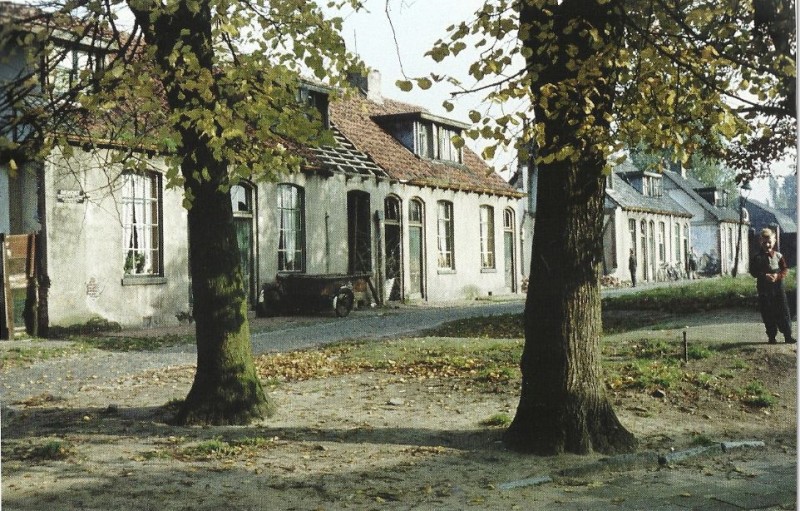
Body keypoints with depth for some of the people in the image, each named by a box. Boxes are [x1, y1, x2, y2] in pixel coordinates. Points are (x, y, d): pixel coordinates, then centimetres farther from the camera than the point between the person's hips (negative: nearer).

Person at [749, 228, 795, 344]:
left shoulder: (778, 255, 5)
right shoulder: (757, 258, 1)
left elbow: (785, 269, 3)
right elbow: (753, 271, -6)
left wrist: (778, 276, -17)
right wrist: (764, 276, -22)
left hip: (778, 286, 1)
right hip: (764, 289, -1)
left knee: (783, 312, 0)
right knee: (768, 314, 3)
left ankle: (788, 336, 5)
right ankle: (771, 337, 12)